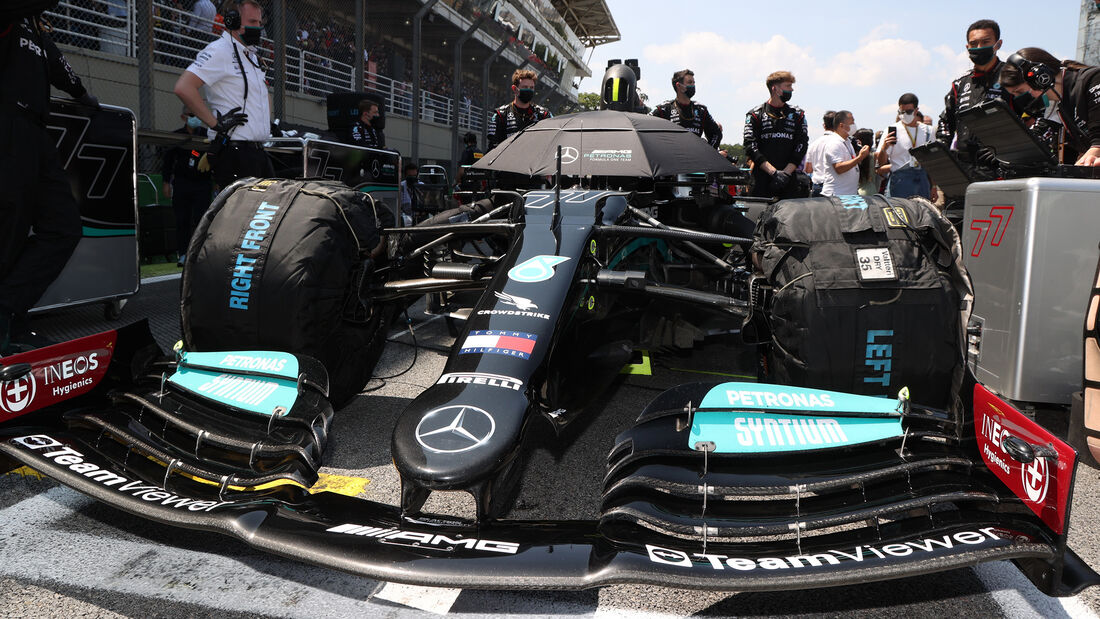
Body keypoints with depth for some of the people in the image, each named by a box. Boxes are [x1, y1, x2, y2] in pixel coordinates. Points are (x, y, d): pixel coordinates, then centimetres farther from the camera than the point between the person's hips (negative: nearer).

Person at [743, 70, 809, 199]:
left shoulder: (797, 114, 15)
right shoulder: (755, 114, 7)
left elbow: (801, 145, 6)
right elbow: (750, 147, -4)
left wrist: (786, 172, -9)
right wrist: (773, 172, -13)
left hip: (790, 177, 2)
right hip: (762, 177, -2)